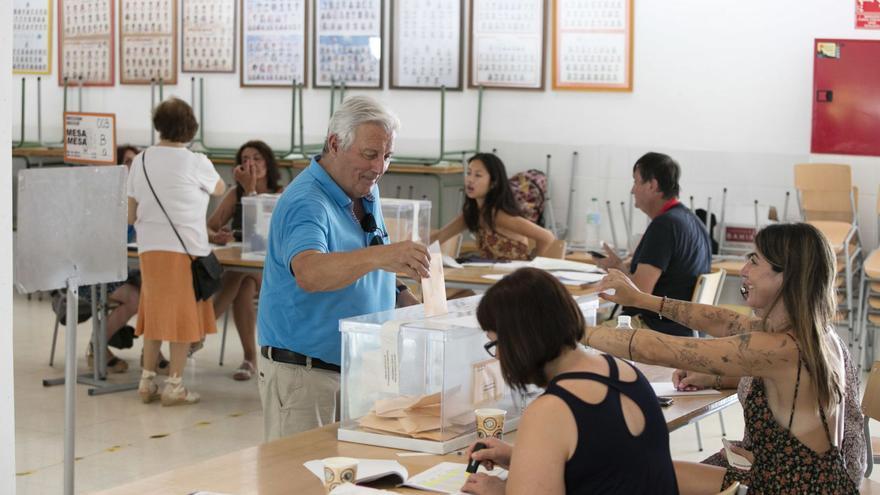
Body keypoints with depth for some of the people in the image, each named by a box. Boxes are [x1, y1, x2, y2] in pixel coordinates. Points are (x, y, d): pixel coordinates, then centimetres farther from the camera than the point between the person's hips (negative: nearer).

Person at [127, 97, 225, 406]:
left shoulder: (140, 161, 3)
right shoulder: (195, 163, -10)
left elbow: (130, 216, 6)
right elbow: (220, 189, 11)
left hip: (149, 248, 5)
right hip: (186, 249, -4)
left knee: (154, 314, 16)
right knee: (184, 317, 5)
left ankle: (147, 381, 18)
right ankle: (174, 385, 7)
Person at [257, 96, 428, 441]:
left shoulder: (366, 194, 8)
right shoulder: (305, 204, -20)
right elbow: (309, 273, -40)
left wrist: (404, 301, 5)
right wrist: (379, 256, -53)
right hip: (304, 374, -8)